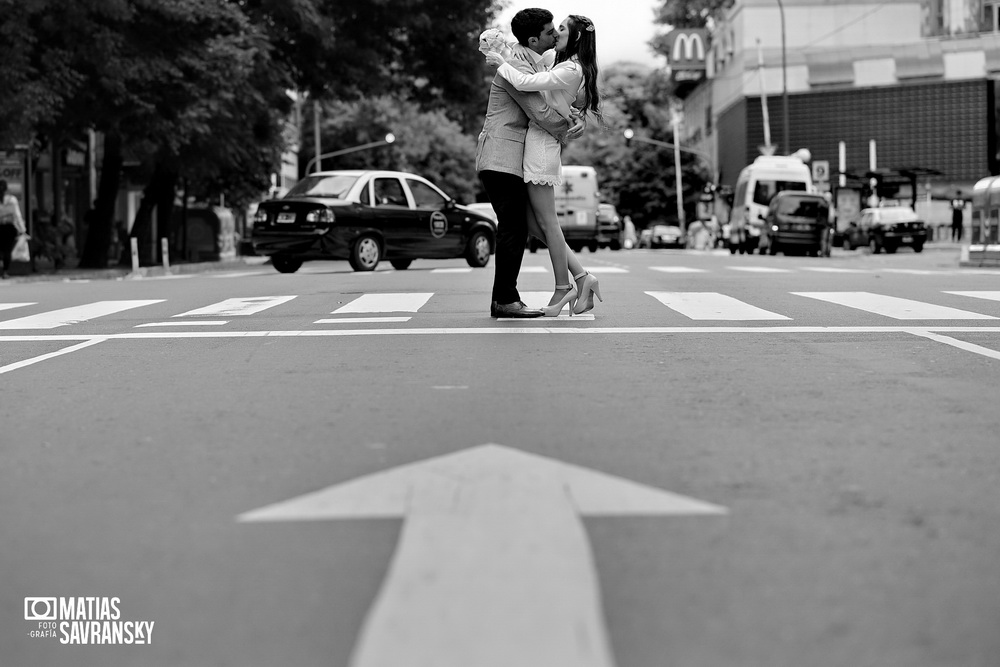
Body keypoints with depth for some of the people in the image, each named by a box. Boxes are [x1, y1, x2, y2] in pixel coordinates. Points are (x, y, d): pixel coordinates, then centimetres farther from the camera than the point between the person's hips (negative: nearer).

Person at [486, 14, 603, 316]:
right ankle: (582, 278, 11)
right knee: (534, 222, 9)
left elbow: (525, 82, -20)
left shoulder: (571, 71, -14)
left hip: (543, 146, -10)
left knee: (547, 223, -3)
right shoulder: (562, 65, 16)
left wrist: (501, 63, -5)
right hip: (535, 144, 10)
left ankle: (563, 289, 5)